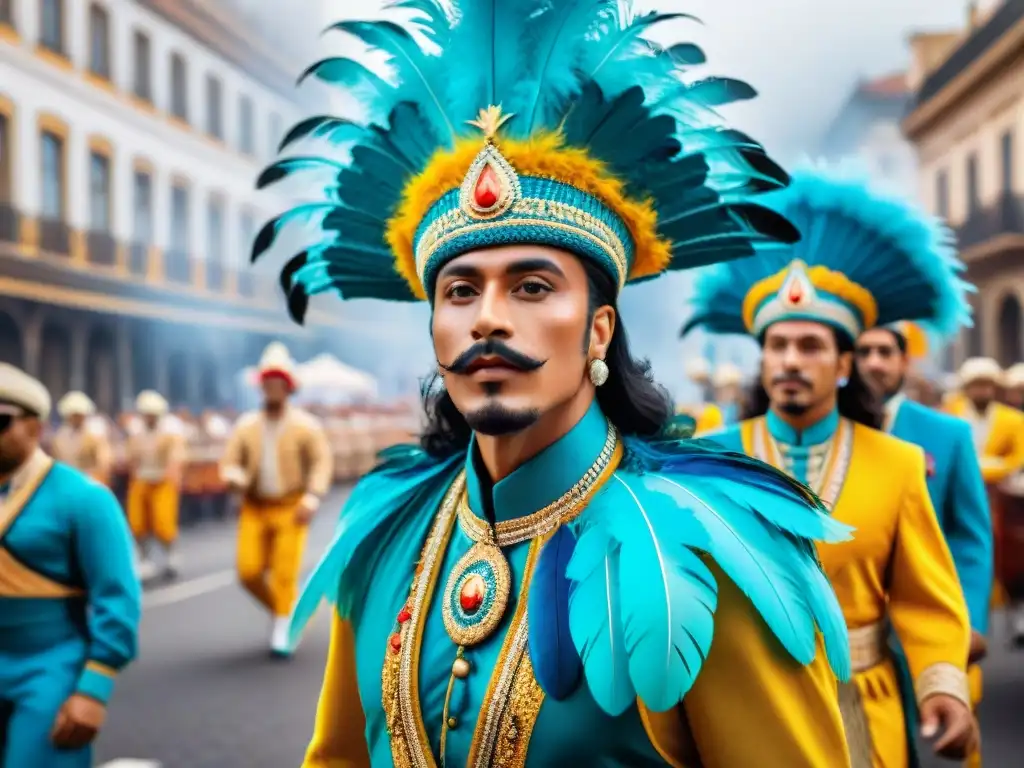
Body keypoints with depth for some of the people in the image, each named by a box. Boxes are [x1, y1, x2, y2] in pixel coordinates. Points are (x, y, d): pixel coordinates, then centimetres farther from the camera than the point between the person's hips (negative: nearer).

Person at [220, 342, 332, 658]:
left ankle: (282, 633, -3)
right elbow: (229, 464, 5)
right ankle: (278, 609, 22)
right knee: (249, 571, -5)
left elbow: (323, 461, -8)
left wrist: (313, 497, -22)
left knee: (285, 572, -11)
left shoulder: (305, 425, -4)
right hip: (254, 509, 3)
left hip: (291, 509, -3)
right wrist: (235, 478, -18)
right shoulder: (246, 425, 4)